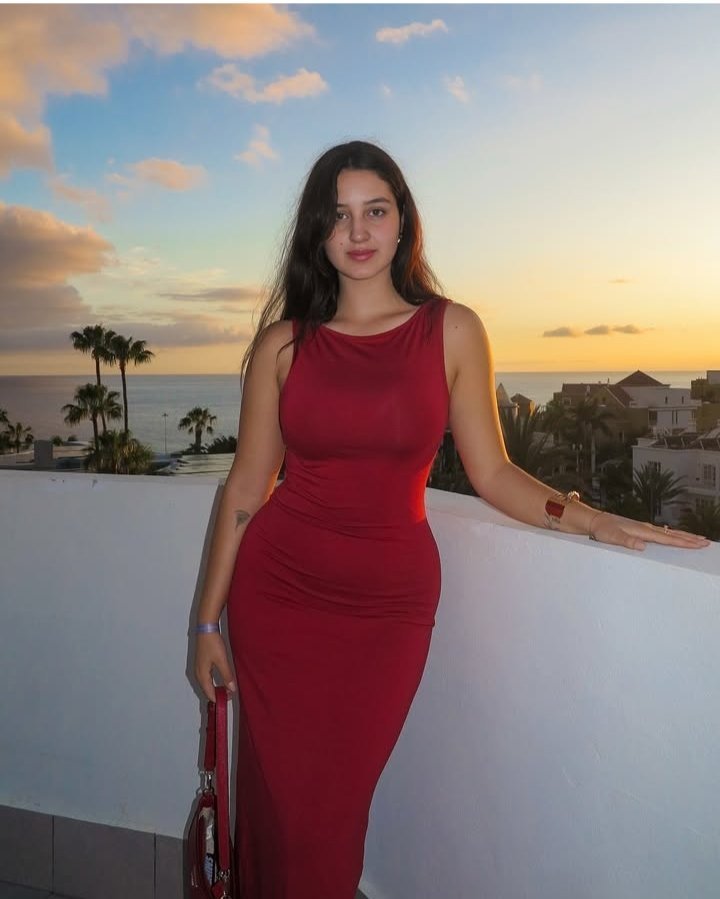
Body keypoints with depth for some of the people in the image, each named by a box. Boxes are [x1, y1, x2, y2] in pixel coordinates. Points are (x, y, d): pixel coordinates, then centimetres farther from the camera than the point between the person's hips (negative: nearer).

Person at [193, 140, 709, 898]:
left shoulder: (452, 331, -1)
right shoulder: (284, 341, -1)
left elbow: (491, 473, 0)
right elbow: (247, 485, 2)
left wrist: (593, 521, -15)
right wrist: (210, 618, 5)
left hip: (390, 600, 0)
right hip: (278, 590, 1)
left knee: (339, 800, 10)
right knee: (281, 800, 9)